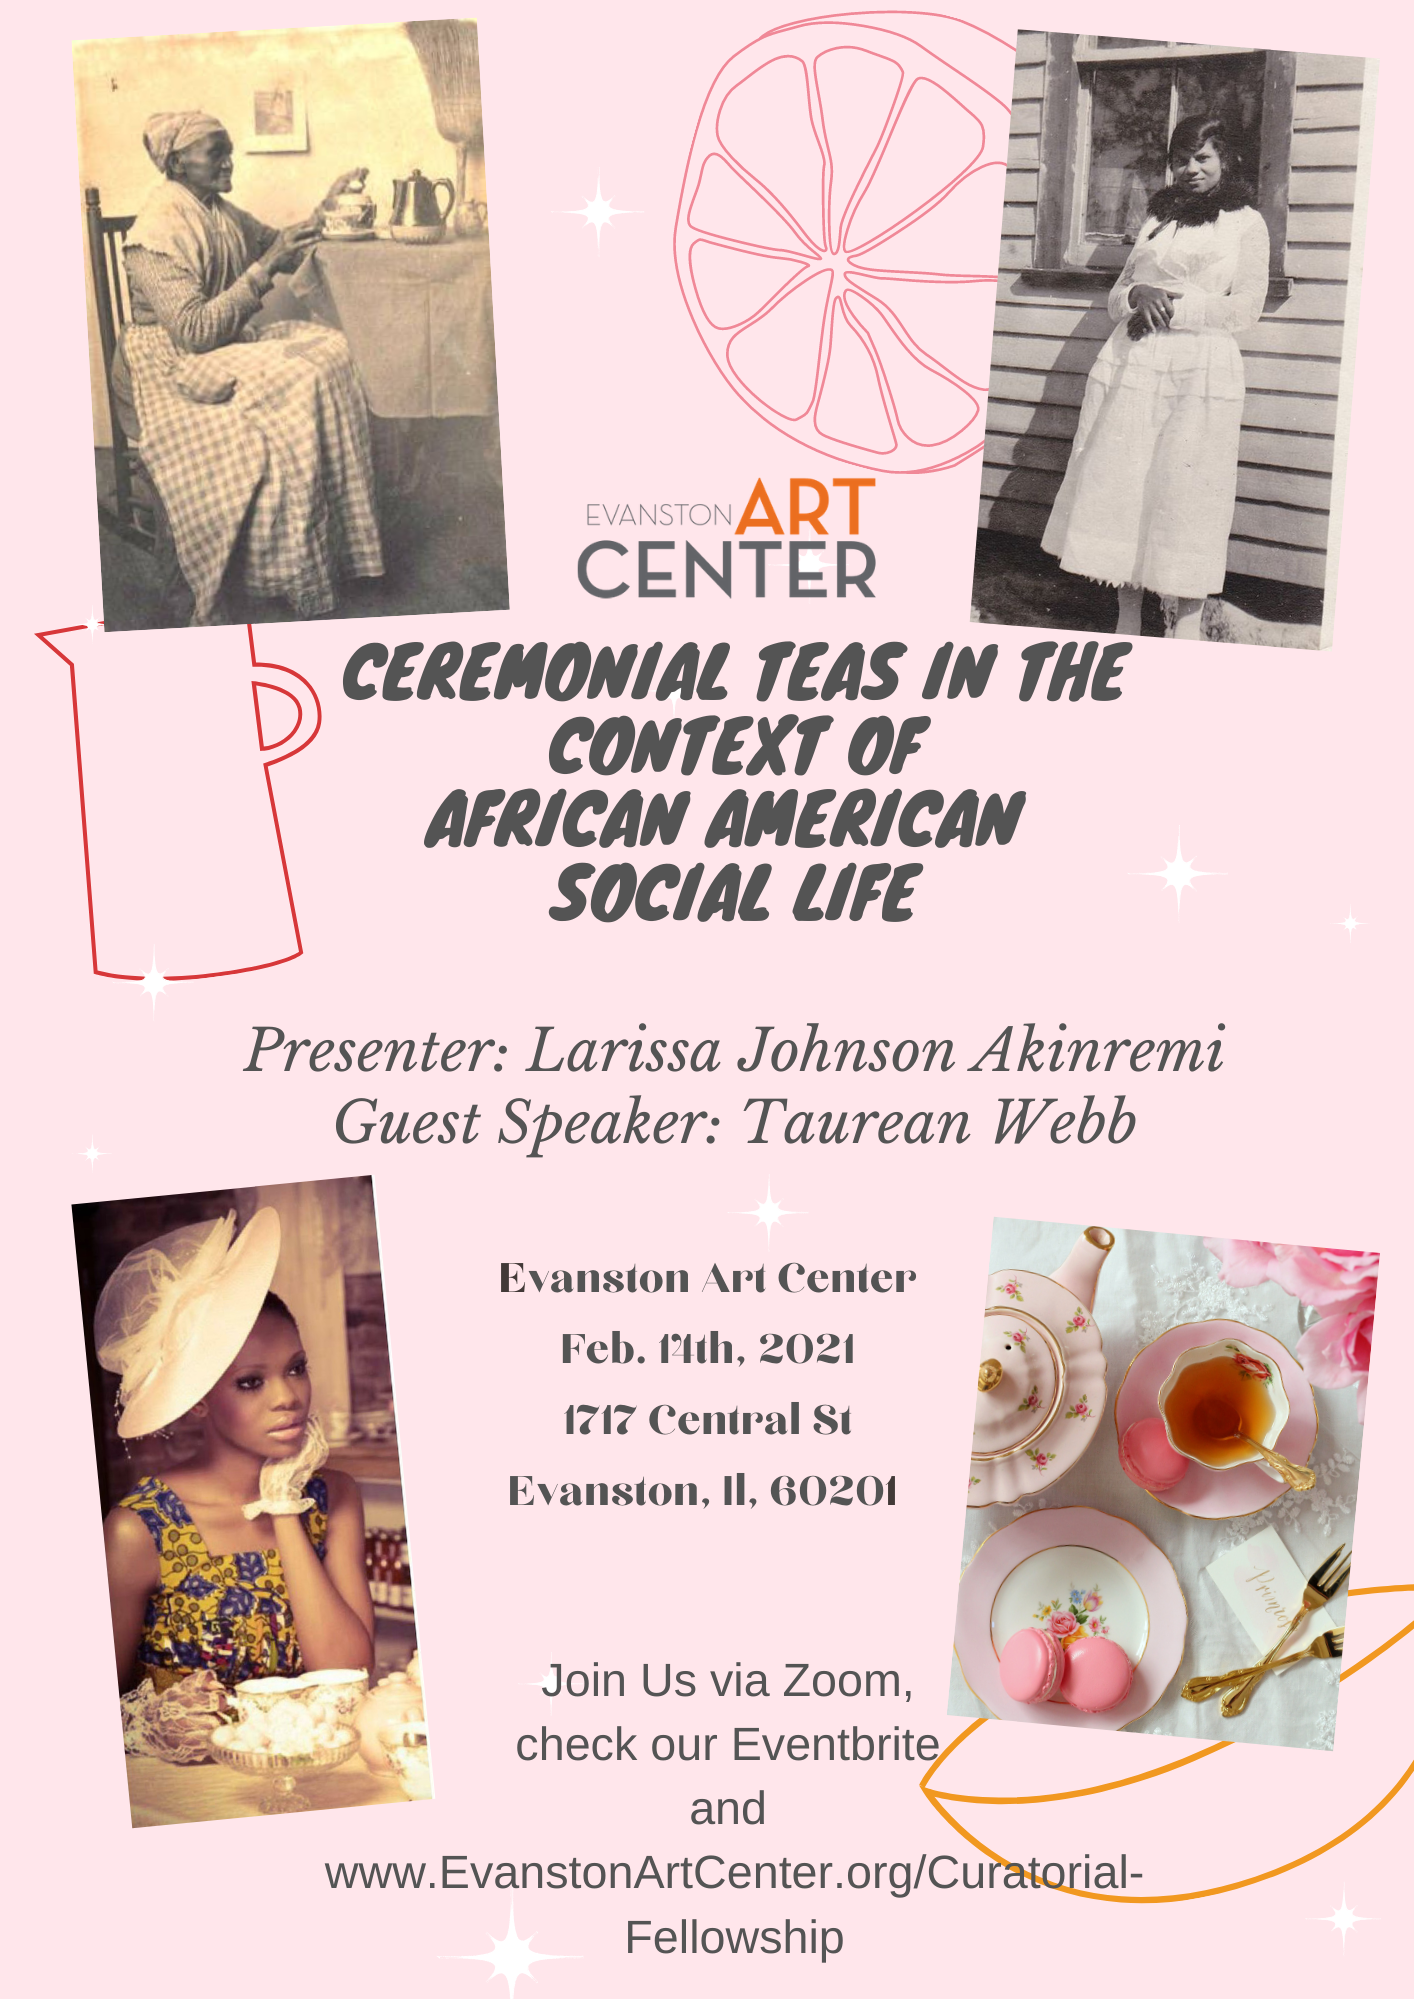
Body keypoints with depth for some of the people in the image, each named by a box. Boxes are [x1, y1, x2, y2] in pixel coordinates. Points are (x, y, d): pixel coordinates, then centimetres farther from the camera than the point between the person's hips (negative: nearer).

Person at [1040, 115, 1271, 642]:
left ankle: (1187, 627, -5)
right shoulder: (1157, 219, 23)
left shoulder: (1246, 223, 9)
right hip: (1131, 362, 4)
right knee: (1121, 487, -2)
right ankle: (1127, 624, 3)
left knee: (1188, 492, -9)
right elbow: (1115, 297, 21)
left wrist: (1172, 309, -7)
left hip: (1202, 367, -4)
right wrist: (1137, 296, -3)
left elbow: (1246, 308, 0)